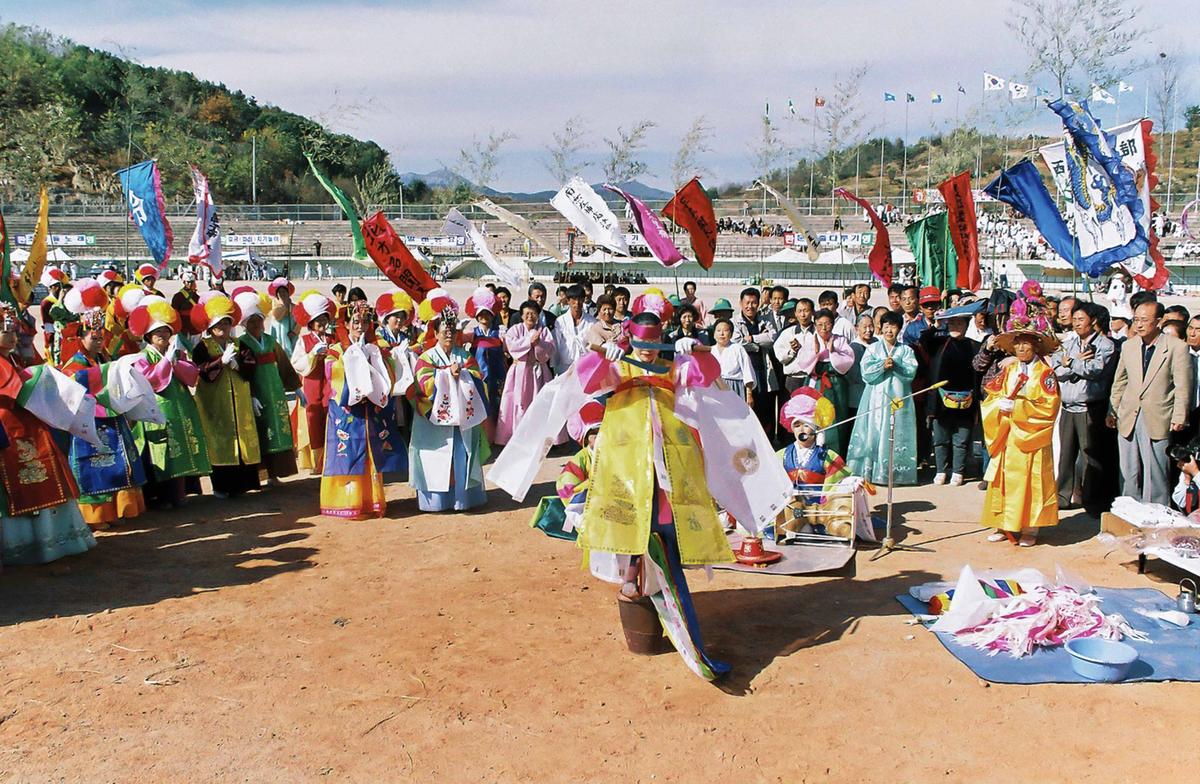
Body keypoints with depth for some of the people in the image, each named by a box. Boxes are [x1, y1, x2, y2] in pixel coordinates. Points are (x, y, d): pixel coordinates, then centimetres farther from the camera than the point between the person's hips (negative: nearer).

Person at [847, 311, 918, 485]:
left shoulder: (906, 350, 11)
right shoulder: (873, 348, 10)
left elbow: (911, 371, -4)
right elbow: (866, 371, -3)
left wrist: (895, 366, -16)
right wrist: (883, 366, -15)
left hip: (898, 398, 1)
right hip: (876, 397, 0)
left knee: (897, 435, -2)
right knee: (874, 431, -4)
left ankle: (896, 472, 2)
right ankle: (870, 472, -2)